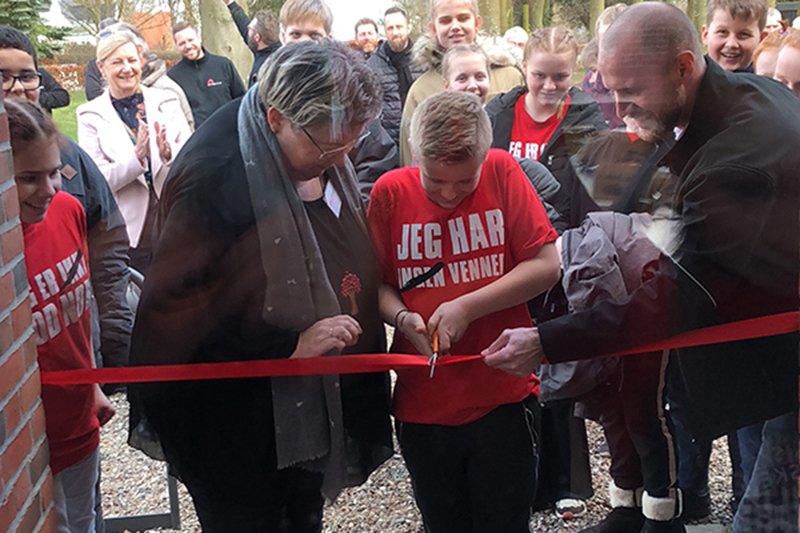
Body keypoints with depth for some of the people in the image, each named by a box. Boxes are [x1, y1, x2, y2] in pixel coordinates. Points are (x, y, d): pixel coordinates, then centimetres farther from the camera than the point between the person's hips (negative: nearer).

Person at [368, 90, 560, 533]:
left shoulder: (502, 172, -6)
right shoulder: (390, 192, -3)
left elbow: (546, 265, -8)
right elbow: (377, 282, 5)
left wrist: (467, 307, -15)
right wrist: (401, 316, -16)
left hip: (502, 399, -1)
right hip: (422, 406, 2)